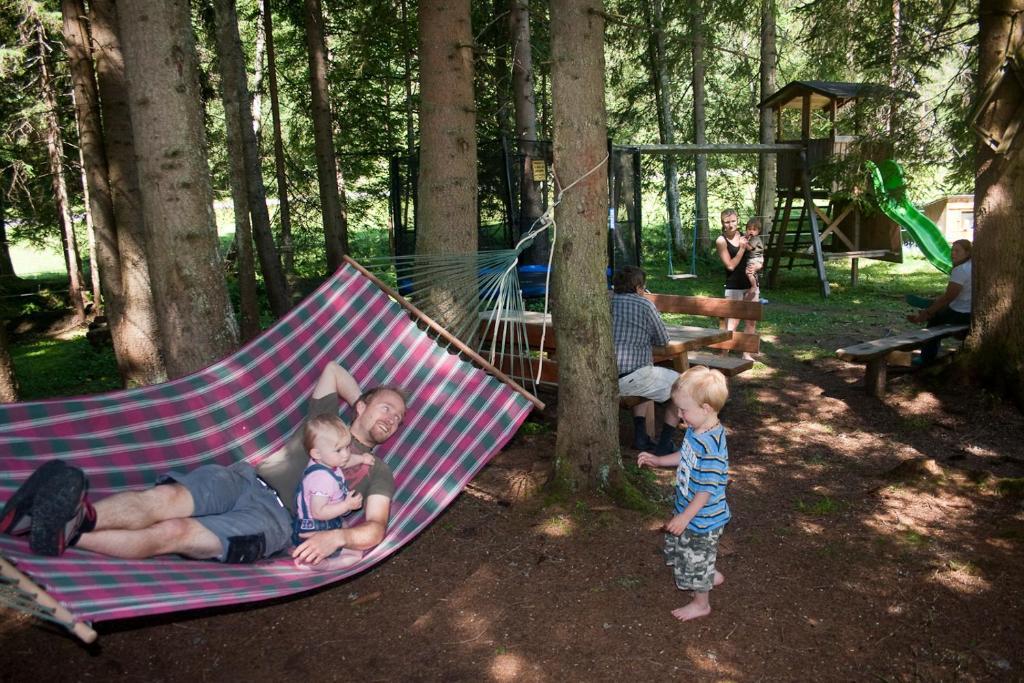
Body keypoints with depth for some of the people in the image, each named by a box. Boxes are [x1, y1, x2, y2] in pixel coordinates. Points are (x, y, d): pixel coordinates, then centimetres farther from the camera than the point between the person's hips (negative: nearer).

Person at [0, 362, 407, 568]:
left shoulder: (377, 474, 17)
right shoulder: (325, 418, 27)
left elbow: (375, 529, 3)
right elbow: (333, 368, 37)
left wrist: (338, 535, -18)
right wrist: (362, 404, 38)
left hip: (273, 516, -3)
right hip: (241, 478, 3)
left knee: (172, 533, -29)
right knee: (163, 499, -31)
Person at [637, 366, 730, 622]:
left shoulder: (712, 446, -34)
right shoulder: (695, 431, -5)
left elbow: (707, 488, -29)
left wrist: (684, 517, -24)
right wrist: (658, 460, 8)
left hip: (702, 517, -9)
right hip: (688, 508, 9)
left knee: (696, 558, 12)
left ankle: (701, 603, 35)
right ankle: (711, 575, 51)